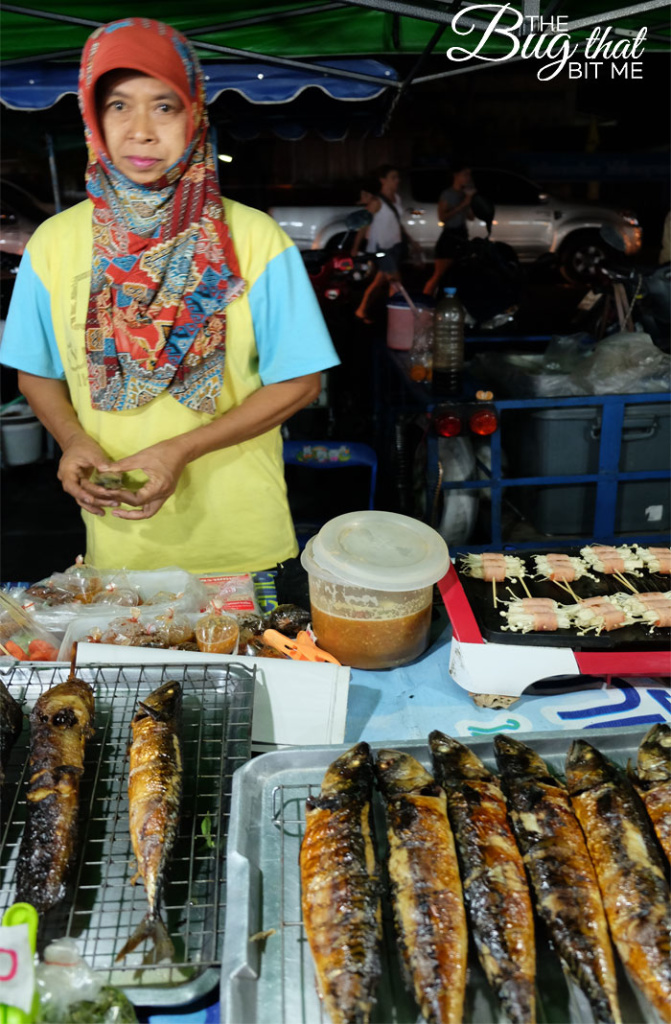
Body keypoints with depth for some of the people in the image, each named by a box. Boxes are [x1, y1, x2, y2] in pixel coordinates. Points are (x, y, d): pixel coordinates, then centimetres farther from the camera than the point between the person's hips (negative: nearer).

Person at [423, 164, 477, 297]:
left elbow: (470, 216, 13)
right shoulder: (447, 194, -6)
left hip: (462, 236, 7)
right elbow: (442, 217, -17)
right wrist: (462, 205, -18)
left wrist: (471, 199, 1)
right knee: (439, 275, -11)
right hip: (449, 237, -7)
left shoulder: (464, 194, 14)